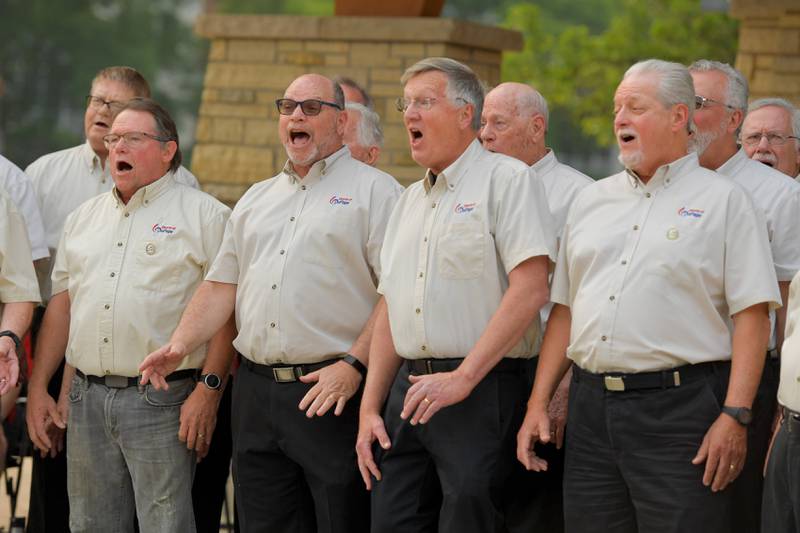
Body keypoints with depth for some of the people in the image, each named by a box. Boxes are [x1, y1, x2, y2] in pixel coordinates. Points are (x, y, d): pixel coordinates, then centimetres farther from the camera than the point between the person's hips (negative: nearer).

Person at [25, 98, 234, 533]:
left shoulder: (205, 215, -2)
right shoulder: (84, 217, 17)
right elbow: (61, 304, 17)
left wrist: (209, 389, -15)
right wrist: (37, 387, 12)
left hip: (163, 400, -5)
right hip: (87, 398, 6)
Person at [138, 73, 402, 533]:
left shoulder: (375, 190, -1)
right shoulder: (257, 199, 21)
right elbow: (222, 284, 19)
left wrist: (354, 364, -19)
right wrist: (180, 344, 3)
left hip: (335, 391, -6)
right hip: (257, 390, 6)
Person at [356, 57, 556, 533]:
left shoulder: (507, 179, -4)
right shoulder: (411, 199, 20)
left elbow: (530, 289, -15)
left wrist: (462, 378, -18)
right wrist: (370, 408, 12)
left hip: (483, 389, -7)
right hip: (410, 391, 7)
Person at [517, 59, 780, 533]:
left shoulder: (723, 200, 0)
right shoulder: (592, 201, 17)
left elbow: (752, 316, -6)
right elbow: (565, 310, 19)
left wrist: (735, 416, -15)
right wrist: (538, 404, 11)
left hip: (680, 407, -5)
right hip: (591, 406, 5)